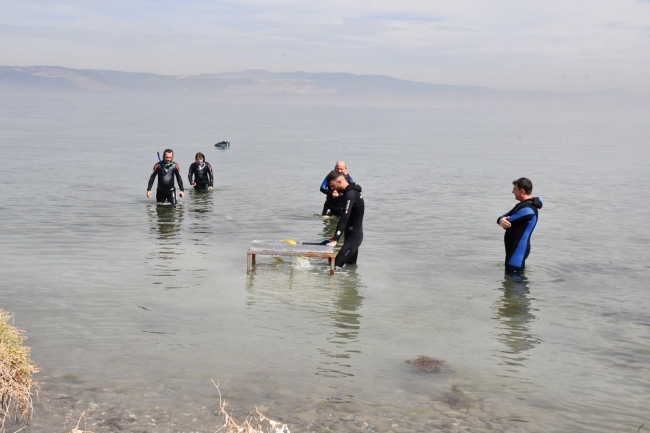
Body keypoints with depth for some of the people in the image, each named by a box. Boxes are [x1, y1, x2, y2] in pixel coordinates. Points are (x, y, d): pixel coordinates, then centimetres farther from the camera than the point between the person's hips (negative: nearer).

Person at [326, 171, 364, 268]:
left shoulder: (350, 195, -21)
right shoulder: (351, 191, 9)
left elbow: (344, 218, -29)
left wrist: (335, 240, -33)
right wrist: (336, 235, 13)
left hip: (354, 236, -10)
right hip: (353, 234, 10)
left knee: (336, 264, -17)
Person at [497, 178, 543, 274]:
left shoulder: (527, 210, -22)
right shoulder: (522, 204, 13)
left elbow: (508, 223, -21)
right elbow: (505, 217, 6)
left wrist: (503, 221, 3)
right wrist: (501, 220, -18)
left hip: (518, 250, -11)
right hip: (515, 248, 11)